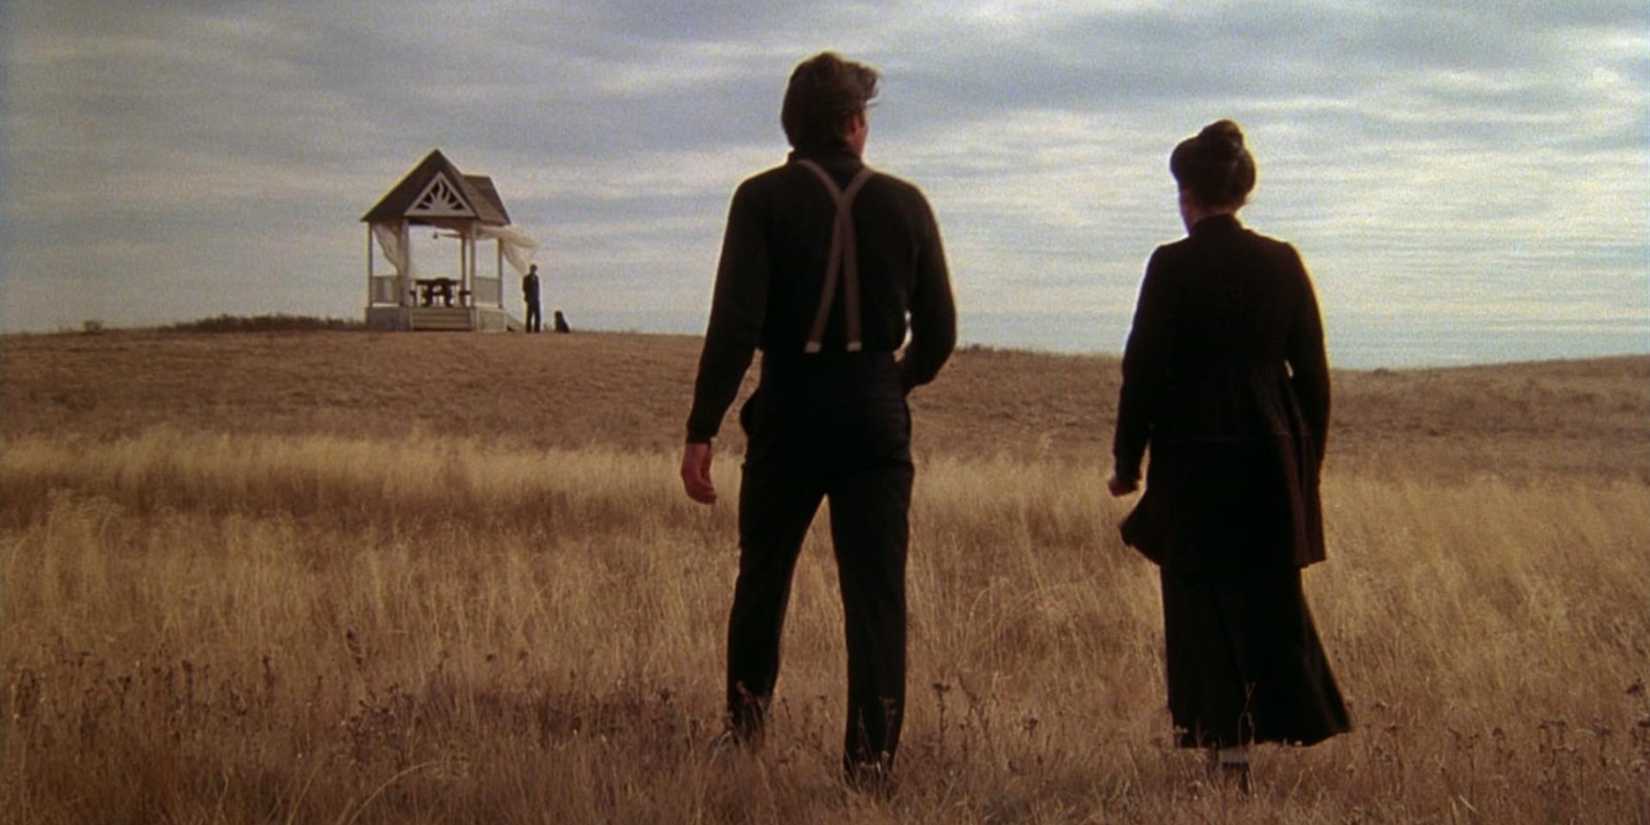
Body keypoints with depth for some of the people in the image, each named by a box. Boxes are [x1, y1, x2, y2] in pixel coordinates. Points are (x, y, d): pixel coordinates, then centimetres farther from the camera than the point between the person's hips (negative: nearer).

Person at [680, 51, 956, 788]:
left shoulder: (763, 199, -5)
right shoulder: (904, 203, 2)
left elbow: (734, 322, -15)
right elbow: (939, 333, 4)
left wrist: (702, 430, -14)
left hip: (789, 411, 0)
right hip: (876, 416, 1)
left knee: (763, 574, 19)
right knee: (876, 591, 3)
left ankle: (746, 720, 32)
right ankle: (871, 756, 0)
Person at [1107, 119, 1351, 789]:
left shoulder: (1172, 266, -9)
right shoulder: (1282, 263, 3)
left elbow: (1143, 370, -8)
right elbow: (1313, 371, 6)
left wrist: (1127, 461, 1)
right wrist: (1306, 460, 16)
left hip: (1193, 457, -4)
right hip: (1270, 457, 4)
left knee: (1206, 604, 5)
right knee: (1270, 597, 16)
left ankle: (1227, 745, 5)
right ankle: (1284, 718, 16)